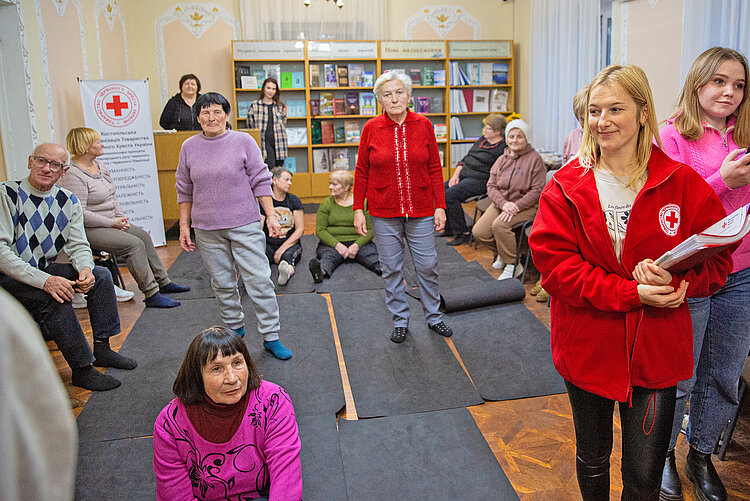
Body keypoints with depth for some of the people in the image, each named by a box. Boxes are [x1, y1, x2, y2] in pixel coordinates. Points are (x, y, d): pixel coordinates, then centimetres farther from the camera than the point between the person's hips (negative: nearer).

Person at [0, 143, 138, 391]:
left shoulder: (68, 201, 2)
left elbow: (78, 245, 2)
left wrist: (85, 269, -23)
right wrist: (44, 281, -34)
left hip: (44, 269, 7)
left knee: (100, 274, -7)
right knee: (56, 297, -31)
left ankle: (102, 349, -1)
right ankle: (82, 369, -19)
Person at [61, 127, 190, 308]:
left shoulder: (99, 165, 10)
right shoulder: (73, 176, -19)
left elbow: (112, 196, 19)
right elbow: (80, 214, -24)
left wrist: (120, 217, 4)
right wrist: (112, 223, -18)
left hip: (108, 223, 10)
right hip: (88, 230, -10)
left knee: (143, 235, 4)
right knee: (134, 244, -21)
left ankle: (162, 282, 13)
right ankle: (151, 295, -18)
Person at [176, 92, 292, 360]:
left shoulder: (243, 141, -1)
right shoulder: (189, 147, 6)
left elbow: (260, 181, 1)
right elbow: (185, 190, 13)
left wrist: (271, 215, -4)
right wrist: (184, 226, 10)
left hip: (245, 225, -2)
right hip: (207, 229, 3)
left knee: (259, 280, -3)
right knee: (222, 283, 11)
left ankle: (271, 337, 7)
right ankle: (235, 329, 30)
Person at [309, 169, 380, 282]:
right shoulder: (326, 204, 6)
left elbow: (370, 230, 0)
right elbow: (320, 230, 0)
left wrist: (356, 245, -17)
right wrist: (337, 245, -16)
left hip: (359, 242, 1)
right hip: (332, 243, -1)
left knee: (371, 255, -30)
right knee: (328, 256, -34)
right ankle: (321, 271, -64)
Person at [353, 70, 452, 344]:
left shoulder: (423, 125, -1)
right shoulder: (371, 128, -2)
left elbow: (435, 168, 2)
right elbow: (361, 172, 3)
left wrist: (440, 206, -1)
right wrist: (358, 209, 0)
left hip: (421, 211, 0)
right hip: (384, 213, 0)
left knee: (428, 266, 7)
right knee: (391, 269, 9)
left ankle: (434, 317, 28)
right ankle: (400, 321, 26)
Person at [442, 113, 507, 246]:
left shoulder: (503, 148, -9)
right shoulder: (482, 139, 17)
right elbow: (465, 158, 17)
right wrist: (455, 175, 6)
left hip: (480, 180, -9)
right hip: (463, 175, 9)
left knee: (449, 195, -26)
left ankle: (462, 233, -16)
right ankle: (450, 228, 6)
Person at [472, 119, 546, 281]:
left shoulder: (534, 159, -7)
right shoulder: (501, 160, 10)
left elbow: (537, 190, -12)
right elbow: (491, 185, 4)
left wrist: (515, 207, -22)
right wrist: (504, 203, -16)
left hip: (526, 205, -6)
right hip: (501, 202, 6)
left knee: (499, 225, -31)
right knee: (479, 232, -12)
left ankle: (513, 265, -12)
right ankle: (502, 253, 18)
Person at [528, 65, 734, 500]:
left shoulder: (682, 183, -4)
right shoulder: (565, 187, -5)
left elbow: (718, 258, -1)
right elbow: (555, 264, -13)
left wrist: (676, 280, -22)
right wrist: (630, 293, -22)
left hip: (656, 350, 0)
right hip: (587, 346, 0)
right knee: (592, 458, 21)